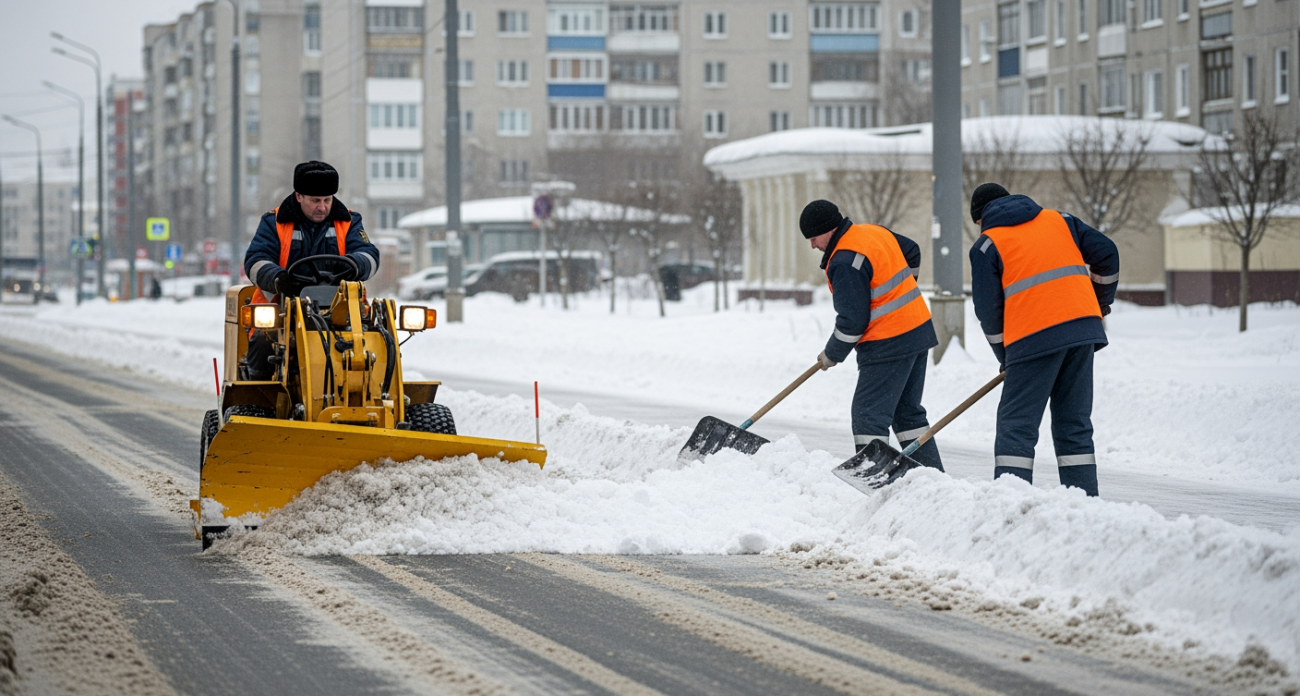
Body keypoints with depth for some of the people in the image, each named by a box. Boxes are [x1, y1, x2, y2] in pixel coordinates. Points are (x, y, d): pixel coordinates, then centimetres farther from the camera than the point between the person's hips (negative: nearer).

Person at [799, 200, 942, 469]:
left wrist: (831, 355, -4)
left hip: (888, 343, -10)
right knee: (908, 412, 17)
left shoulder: (845, 262, -20)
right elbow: (912, 253, 26)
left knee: (869, 416, -8)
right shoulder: (875, 232, 9)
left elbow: (852, 321, -19)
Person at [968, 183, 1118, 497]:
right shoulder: (1058, 221, 19)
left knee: (1015, 426, 1)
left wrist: (1006, 357, 17)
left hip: (1034, 337, -5)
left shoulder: (987, 245, 6)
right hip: (1083, 327, 5)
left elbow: (989, 310, 5)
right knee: (1074, 424, 12)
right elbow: (1106, 253, 16)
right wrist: (1101, 302, 30)